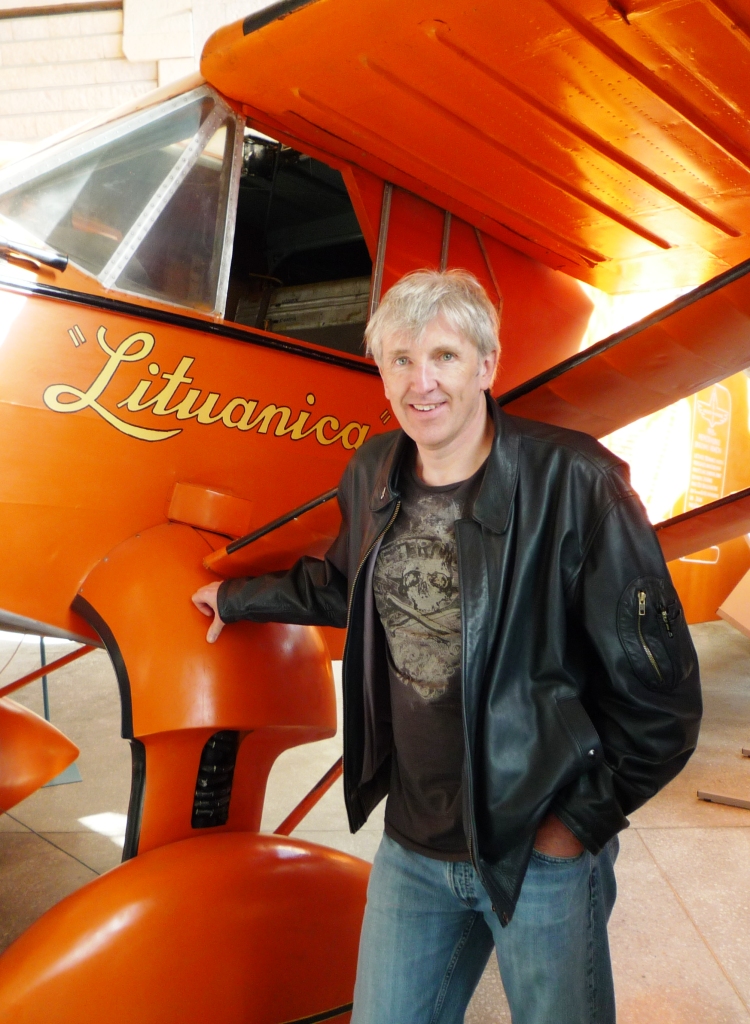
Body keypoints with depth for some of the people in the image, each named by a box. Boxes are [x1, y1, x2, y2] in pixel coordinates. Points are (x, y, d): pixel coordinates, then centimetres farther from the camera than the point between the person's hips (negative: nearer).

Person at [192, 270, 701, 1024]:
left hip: (543, 853, -4)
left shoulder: (573, 481, -18)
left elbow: (659, 686, -13)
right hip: (413, 848, 5)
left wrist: (582, 818, -9)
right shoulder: (373, 474, -1)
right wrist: (238, 598, 29)